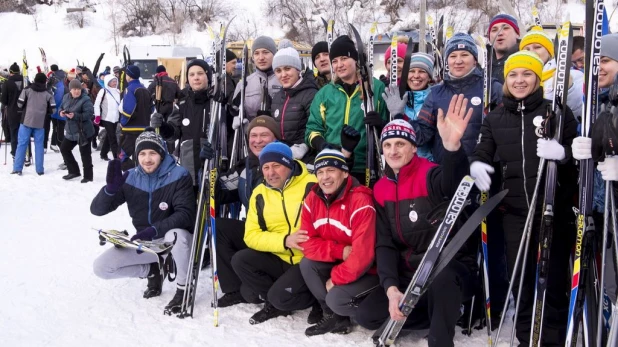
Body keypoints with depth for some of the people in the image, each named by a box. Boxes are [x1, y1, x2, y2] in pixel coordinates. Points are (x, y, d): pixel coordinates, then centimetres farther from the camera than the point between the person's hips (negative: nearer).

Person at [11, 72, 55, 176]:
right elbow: (52, 109, 0)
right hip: (40, 123, 0)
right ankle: (40, 169, 7)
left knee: (22, 144, 5)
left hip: (26, 120, 0)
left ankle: (17, 168, 4)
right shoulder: (48, 94, 2)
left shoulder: (27, 89, 0)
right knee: (39, 145, 7)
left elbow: (20, 104, 0)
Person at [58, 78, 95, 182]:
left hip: (83, 131, -8)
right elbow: (62, 107, 18)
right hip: (71, 131, 8)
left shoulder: (85, 100, -19)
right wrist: (61, 112, -6)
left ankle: (88, 176, 10)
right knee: (64, 148, 17)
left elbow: (89, 114, -25)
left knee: (85, 154, -2)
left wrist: (75, 116, -32)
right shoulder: (66, 97, 3)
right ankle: (74, 171, 29)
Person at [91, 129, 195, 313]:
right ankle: (154, 270, 14)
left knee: (177, 234, -40)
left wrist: (155, 230, -38)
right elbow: (97, 209, -8)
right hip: (144, 242, 4)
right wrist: (111, 187, -29)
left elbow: (185, 214, -24)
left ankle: (183, 289, -13)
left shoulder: (178, 176, -16)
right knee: (101, 267, -8)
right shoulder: (130, 178, -6)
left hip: (174, 240, -4)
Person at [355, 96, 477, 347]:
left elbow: (453, 181, -41)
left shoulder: (428, 175, -14)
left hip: (452, 268, -6)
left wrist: (452, 145, -63)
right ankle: (446, 313, 3)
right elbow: (384, 245, -1)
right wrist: (391, 288, -18)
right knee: (366, 315, -6)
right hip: (409, 275, 7)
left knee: (440, 283, -40)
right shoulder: (381, 190, 4)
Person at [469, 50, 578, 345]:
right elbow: (482, 152, 10)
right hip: (514, 210, 2)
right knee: (518, 275, 8)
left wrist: (562, 152, -21)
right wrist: (476, 165, -13)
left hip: (554, 208, -2)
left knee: (554, 276, 2)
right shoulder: (494, 118, 11)